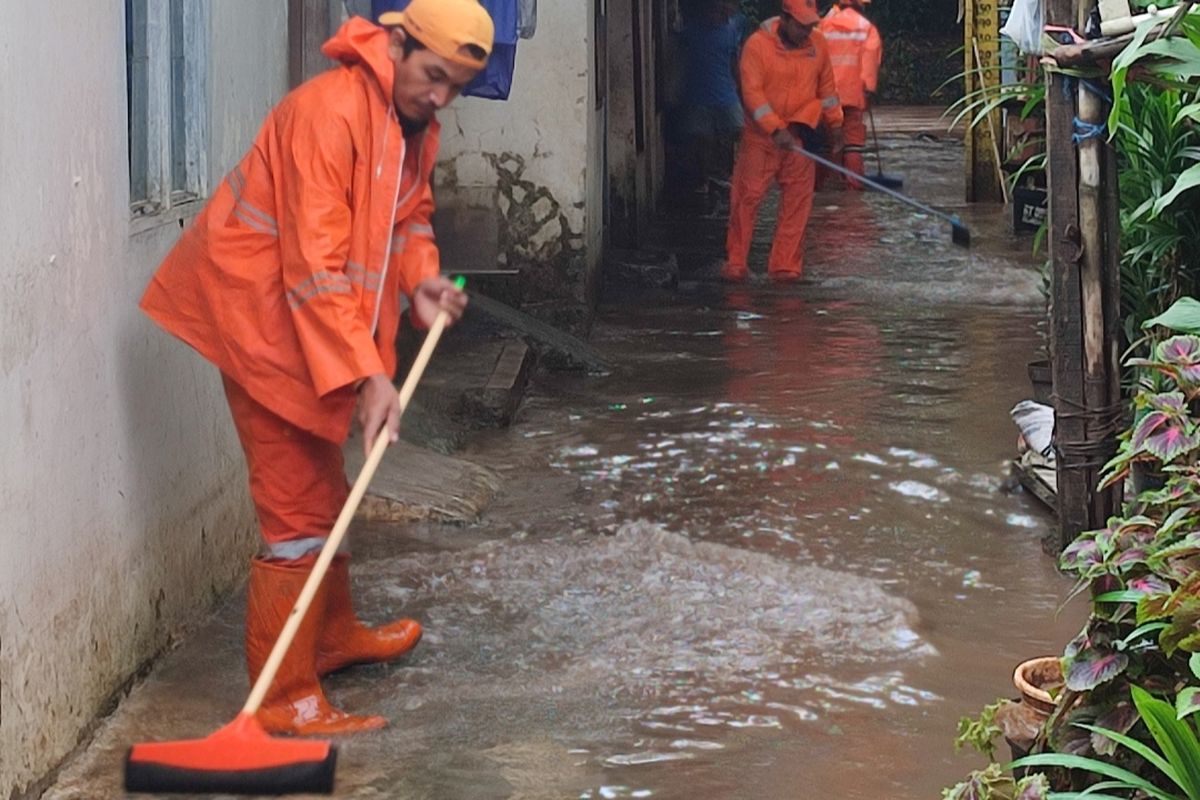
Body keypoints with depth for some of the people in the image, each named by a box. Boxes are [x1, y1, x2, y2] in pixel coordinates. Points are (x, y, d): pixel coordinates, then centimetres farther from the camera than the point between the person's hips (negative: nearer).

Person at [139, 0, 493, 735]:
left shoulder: (415, 124, 5)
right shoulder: (331, 112, -26)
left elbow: (408, 215, 17)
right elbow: (315, 262, -30)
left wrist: (423, 278, -5)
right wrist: (366, 373, -32)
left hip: (320, 321, 10)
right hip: (263, 315, -10)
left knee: (324, 487, 24)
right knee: (298, 507, -9)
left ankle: (333, 633, 41)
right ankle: (286, 697, -5)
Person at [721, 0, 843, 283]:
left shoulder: (817, 44, 2)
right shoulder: (757, 44, -13)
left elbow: (826, 86, 15)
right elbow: (752, 92, -18)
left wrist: (835, 124, 15)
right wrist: (776, 129, -26)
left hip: (800, 135, 4)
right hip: (761, 136, -4)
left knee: (797, 201, 1)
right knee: (746, 198, -3)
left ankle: (785, 265, 6)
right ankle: (735, 262, 5)